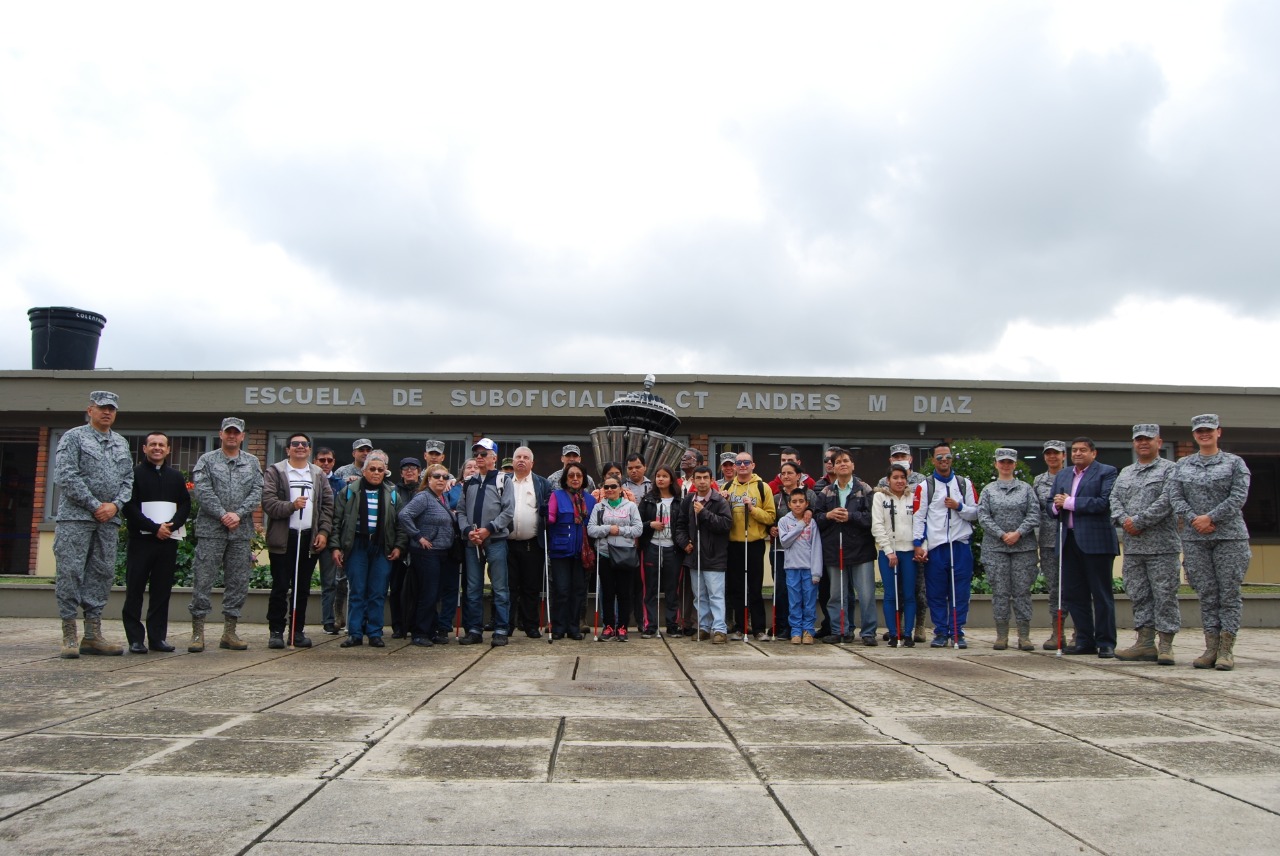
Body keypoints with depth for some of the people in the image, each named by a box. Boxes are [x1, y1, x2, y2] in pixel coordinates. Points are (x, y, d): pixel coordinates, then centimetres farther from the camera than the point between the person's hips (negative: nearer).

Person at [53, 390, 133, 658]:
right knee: (70, 573, -5)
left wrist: (115, 505, -4)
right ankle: (69, 636, 1)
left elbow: (128, 479, 14)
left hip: (109, 519, 5)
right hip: (76, 517, -5)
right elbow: (66, 476, -8)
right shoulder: (73, 438, 1)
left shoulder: (122, 443, 17)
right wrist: (95, 505, -11)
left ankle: (93, 635, 11)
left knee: (102, 574, 5)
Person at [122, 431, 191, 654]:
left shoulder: (176, 477, 16)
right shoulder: (135, 474, 3)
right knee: (135, 590, -2)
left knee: (162, 591, 4)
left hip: (169, 540, 3)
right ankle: (135, 638, 2)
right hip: (141, 540, -3)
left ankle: (158, 637, 9)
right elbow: (129, 507, -6)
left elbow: (185, 505, 10)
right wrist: (154, 527, -14)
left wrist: (172, 525, -8)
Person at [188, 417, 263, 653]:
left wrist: (238, 514, -10)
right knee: (203, 581, -3)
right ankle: (197, 632, 5)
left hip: (242, 532, 3)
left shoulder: (252, 462, 13)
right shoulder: (207, 460, 5)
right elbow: (203, 492, -6)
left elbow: (257, 493, 3)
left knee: (238, 583, 5)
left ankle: (229, 632, 14)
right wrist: (223, 515, -14)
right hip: (210, 530, -3)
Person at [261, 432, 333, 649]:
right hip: (283, 537, -3)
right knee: (280, 587, 0)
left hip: (310, 538, 3)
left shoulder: (319, 475, 13)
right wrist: (291, 506, -21)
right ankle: (276, 631, 8)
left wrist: (324, 531, 1)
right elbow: (268, 502, -8)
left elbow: (328, 505, 11)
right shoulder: (275, 472, 3)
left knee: (303, 589, 8)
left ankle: (297, 631, 16)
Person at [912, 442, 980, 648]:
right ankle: (940, 633, 12)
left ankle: (957, 632, 11)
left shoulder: (965, 484, 12)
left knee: (960, 592, 1)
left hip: (961, 545, 1)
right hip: (935, 546, -1)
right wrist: (918, 544, -7)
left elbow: (975, 513, 10)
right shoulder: (924, 486, 5)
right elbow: (918, 516, 1)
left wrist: (959, 506, -8)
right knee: (936, 593, 2)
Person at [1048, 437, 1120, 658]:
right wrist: (1056, 506, -7)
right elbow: (1051, 506, 17)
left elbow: (1105, 502, -15)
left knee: (1102, 594, 0)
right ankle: (1085, 641, 17)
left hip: (1095, 540, -6)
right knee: (1073, 593, 8)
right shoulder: (1062, 476, 19)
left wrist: (1070, 503, -14)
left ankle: (1106, 643, 7)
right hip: (1070, 541, 6)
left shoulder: (1106, 472, -1)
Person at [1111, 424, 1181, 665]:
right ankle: (1145, 643, 13)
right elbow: (1115, 499, 10)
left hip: (1161, 544, -6)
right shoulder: (1125, 473, 19)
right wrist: (1124, 520, -9)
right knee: (1138, 595, 8)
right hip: (1132, 545, 6)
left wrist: (1139, 521, -15)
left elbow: (1166, 501, -13)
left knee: (1164, 595, -3)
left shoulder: (1169, 469, 0)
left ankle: (1165, 645, 2)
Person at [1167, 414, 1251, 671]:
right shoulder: (1181, 466, 12)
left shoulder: (1234, 463, 5)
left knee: (1229, 593, -2)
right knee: (1207, 594, 3)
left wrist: (1211, 517, -14)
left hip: (1229, 536, -2)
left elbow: (1239, 496, -6)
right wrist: (1194, 520, -12)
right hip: (1194, 538, 2)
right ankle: (1211, 647, 7)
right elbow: (1175, 498, 3)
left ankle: (1227, 649, 2)